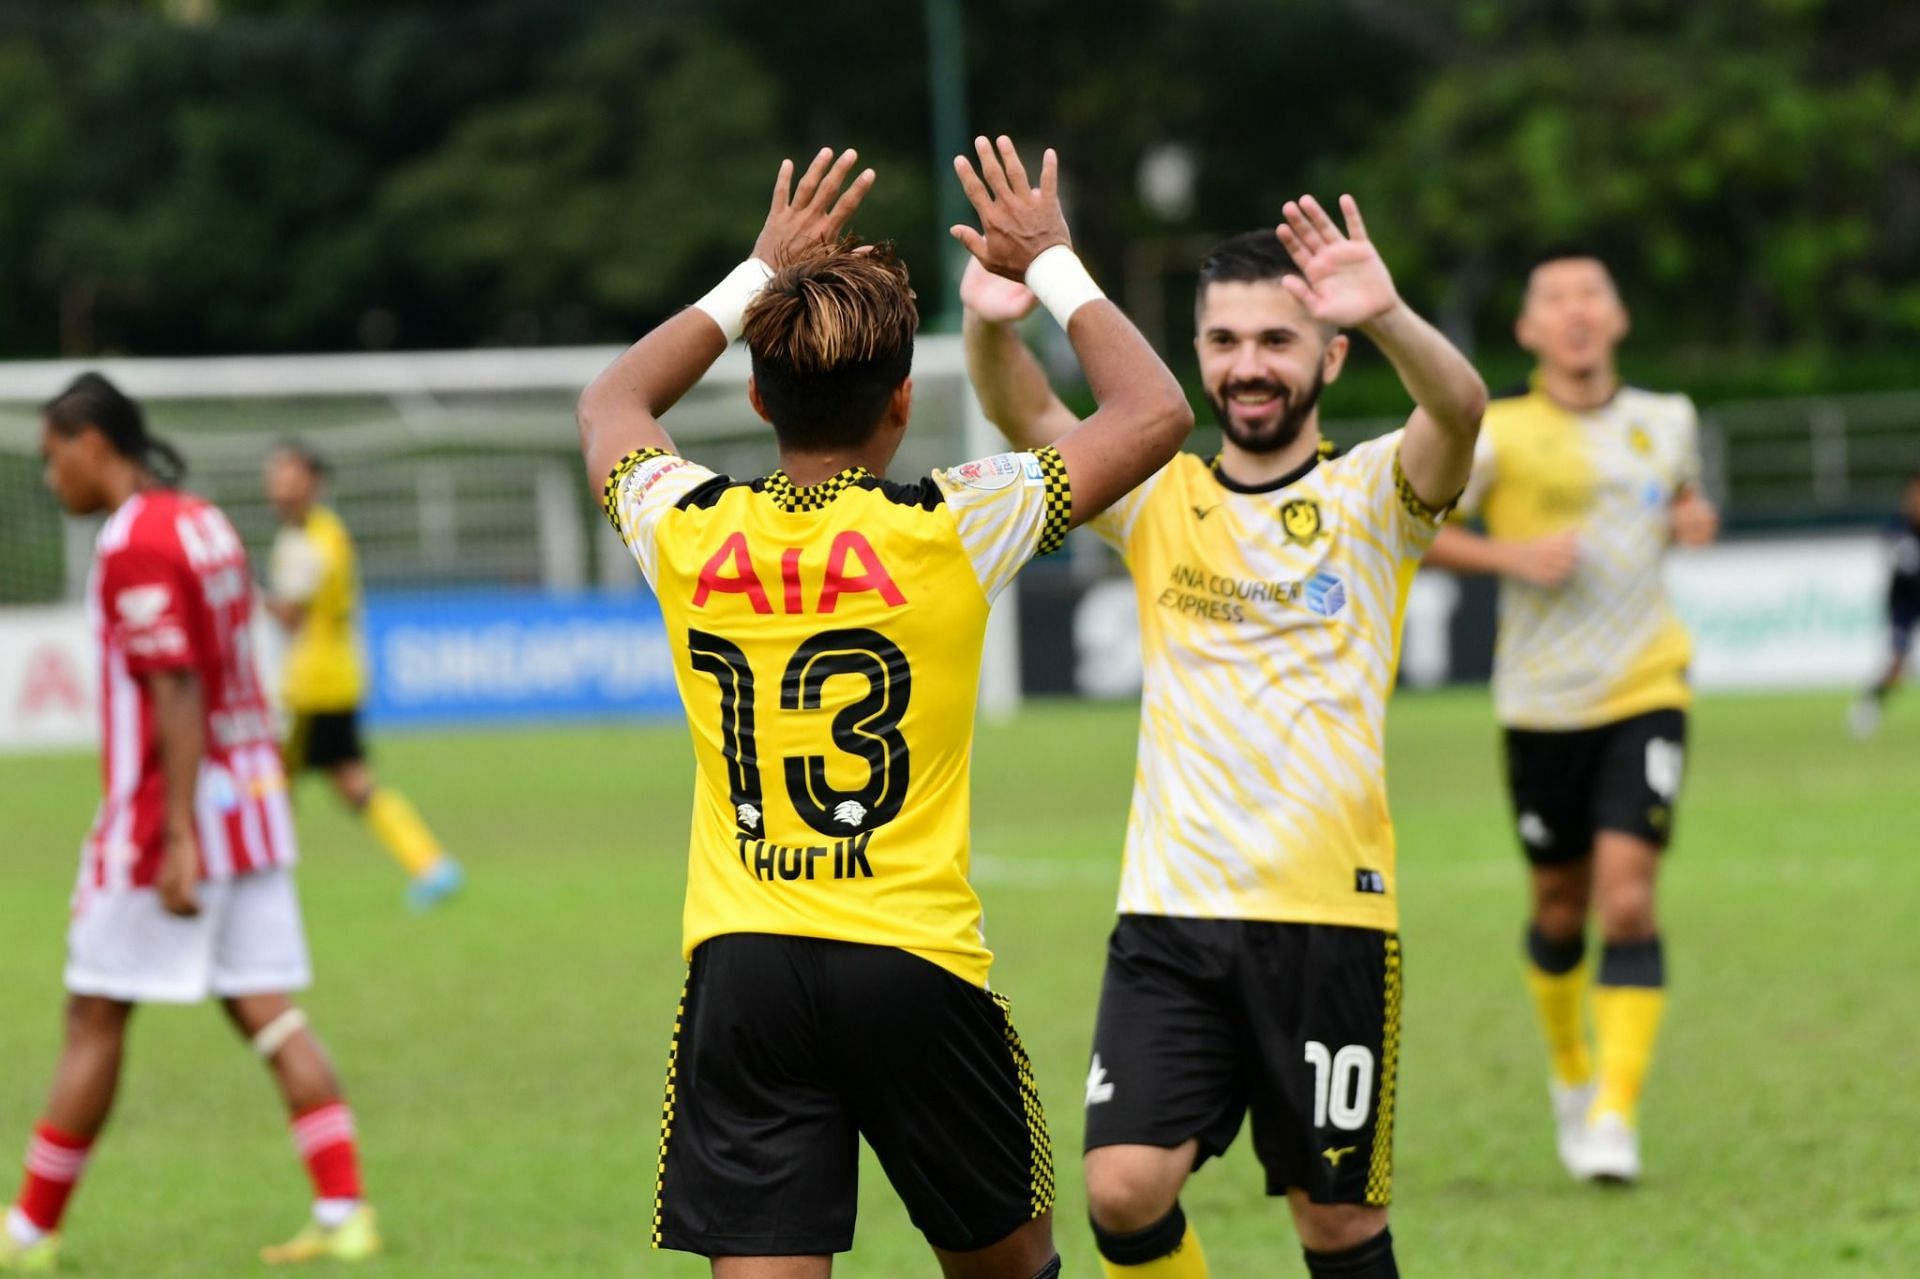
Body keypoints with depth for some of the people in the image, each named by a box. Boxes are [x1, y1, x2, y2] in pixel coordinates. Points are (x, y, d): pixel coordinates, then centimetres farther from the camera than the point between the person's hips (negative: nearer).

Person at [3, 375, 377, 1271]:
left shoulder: (135, 543, -14)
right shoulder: (205, 525, 13)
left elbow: (177, 693, -20)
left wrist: (178, 838, -22)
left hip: (167, 814, -8)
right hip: (251, 797, 8)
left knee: (95, 1021, 1)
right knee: (269, 1014, 4)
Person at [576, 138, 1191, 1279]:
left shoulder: (689, 533, 0)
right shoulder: (950, 531, -8)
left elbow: (612, 404, 26)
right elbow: (1155, 413, 4)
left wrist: (761, 275, 29)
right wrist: (1051, 265, 16)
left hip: (739, 962, 2)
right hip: (913, 966, -2)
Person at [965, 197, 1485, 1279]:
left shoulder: (1370, 497, 2)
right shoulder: (1158, 500, 9)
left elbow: (1459, 412, -20)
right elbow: (1029, 418, -8)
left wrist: (1389, 318, -42)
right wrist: (993, 326, -30)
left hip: (1331, 914, -2)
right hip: (1170, 911, 2)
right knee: (1125, 1189, -11)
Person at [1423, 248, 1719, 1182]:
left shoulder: (1665, 422, 6)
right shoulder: (1498, 433, -6)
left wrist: (1692, 520, 3)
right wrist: (1509, 554, -17)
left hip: (1645, 693, 1)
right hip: (1542, 705, -1)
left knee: (1627, 897, -14)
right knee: (1560, 906, 10)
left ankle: (1616, 1117, -14)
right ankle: (1571, 1075, 37)